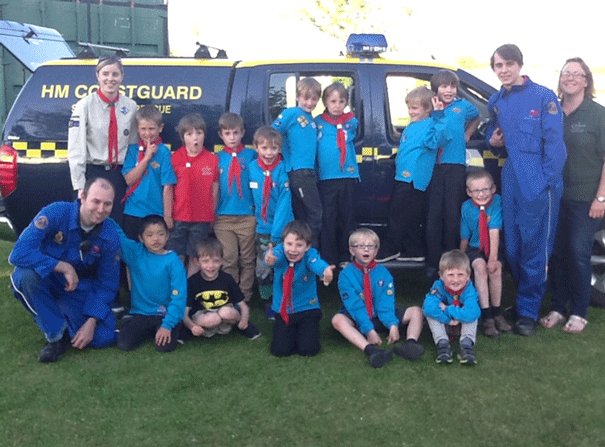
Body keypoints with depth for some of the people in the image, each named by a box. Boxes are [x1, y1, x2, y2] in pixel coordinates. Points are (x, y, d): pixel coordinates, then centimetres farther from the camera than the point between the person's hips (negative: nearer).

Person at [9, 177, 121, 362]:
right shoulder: (56, 212, -25)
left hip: (81, 289, 2)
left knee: (104, 337, -16)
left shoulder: (110, 234, -15)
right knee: (26, 274, -37)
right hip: (46, 279, -1)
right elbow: (19, 254, -33)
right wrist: (64, 267, -32)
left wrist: (91, 322, -17)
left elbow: (107, 283, -8)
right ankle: (57, 334, -15)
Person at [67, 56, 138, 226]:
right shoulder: (85, 105, -5)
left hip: (119, 175, 3)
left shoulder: (130, 106, 5)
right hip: (92, 173, -3)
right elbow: (75, 149, -8)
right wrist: (80, 185, -12)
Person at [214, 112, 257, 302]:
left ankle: (245, 296, 18)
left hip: (247, 216, 0)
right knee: (228, 260, 4)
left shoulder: (251, 155, 3)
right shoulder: (217, 158, 5)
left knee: (247, 260, 7)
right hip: (223, 217, 0)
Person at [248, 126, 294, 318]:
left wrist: (276, 234, -18)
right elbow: (250, 197, 6)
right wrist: (254, 219, 4)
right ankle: (268, 304, 25)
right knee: (263, 270, 9)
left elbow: (284, 204, -15)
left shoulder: (283, 171, -13)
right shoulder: (251, 168, -4)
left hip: (282, 229, -3)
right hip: (261, 229, 3)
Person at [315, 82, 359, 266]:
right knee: (328, 219, 2)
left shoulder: (351, 122, 7)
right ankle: (328, 259, 8)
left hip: (348, 176, 2)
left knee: (347, 218, 6)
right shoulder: (318, 122, 3)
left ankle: (346, 258, 15)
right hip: (326, 177, -1)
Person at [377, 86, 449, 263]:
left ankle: (390, 250, 9)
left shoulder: (430, 125, -11)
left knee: (397, 215, -3)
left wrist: (438, 116, -35)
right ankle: (415, 251, 22)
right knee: (411, 217, 14)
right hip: (403, 177, 9)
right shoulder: (411, 126, 17)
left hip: (413, 180, -9)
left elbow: (439, 139, -31)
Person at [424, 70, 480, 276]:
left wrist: (467, 135, 14)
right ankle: (433, 262, 5)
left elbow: (476, 118, 27)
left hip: (455, 165, 0)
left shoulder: (463, 106, 7)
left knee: (452, 213, 2)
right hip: (433, 165, 0)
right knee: (434, 213, -1)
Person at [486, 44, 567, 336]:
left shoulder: (543, 97, -4)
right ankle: (525, 298, 29)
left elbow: (554, 144, -7)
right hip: (511, 183, 6)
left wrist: (549, 183, -13)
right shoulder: (496, 102, 13)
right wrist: (493, 141, 4)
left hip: (538, 184, -6)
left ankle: (528, 311, 9)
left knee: (535, 249, -1)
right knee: (512, 248, 11)